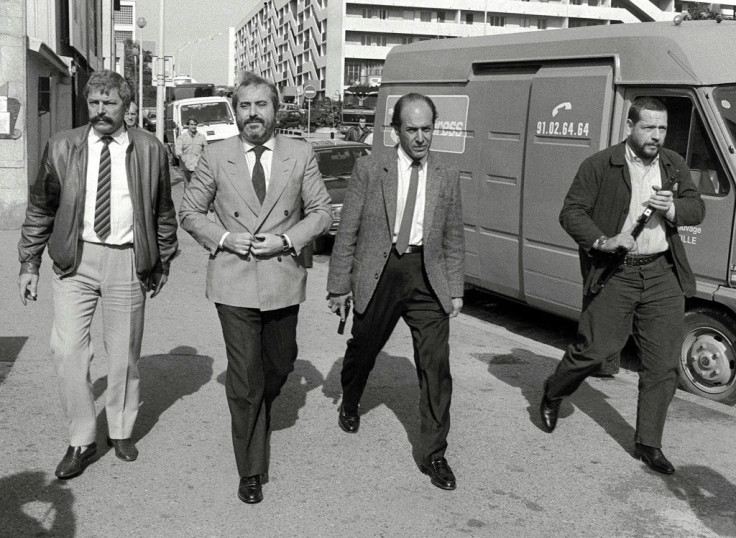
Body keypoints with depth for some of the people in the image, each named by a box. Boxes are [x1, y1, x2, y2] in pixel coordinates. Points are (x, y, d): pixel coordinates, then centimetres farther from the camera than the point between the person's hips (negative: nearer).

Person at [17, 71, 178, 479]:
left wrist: (163, 262, 11)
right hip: (74, 259, 1)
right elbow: (40, 209, 7)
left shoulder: (150, 150, 1)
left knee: (124, 352, 8)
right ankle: (81, 440, 11)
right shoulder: (62, 148, 2)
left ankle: (120, 431, 29)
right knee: (68, 349, -5)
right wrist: (29, 263, 4)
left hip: (128, 260, 0)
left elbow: (163, 212, 9)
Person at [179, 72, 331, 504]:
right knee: (244, 379, -2)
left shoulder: (301, 154, 2)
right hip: (234, 284, -2)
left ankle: (256, 412, 52)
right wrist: (224, 238, -10)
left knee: (280, 364, 17)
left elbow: (322, 212, 4)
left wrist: (287, 240, -12)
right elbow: (190, 212, 8)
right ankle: (251, 472, 12)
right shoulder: (216, 157, 1)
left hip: (284, 280, 2)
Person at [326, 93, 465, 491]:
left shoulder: (447, 177, 5)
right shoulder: (369, 169, -2)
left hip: (427, 278, 1)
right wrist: (339, 286, -2)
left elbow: (454, 239, 11)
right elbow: (347, 231, -1)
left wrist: (455, 290, 6)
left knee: (436, 365, -5)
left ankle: (433, 454, 8)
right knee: (362, 349, 17)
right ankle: (350, 405, 50)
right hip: (378, 273, -1)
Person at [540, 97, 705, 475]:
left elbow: (697, 209, 13)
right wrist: (603, 241, -20)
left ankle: (648, 443, 19)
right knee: (595, 349, -1)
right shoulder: (600, 166, -4)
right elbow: (571, 213, -6)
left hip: (663, 275, 5)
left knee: (662, 365, 5)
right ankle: (552, 394, 30)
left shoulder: (674, 166, 12)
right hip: (613, 274, -4)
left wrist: (672, 208, -9)